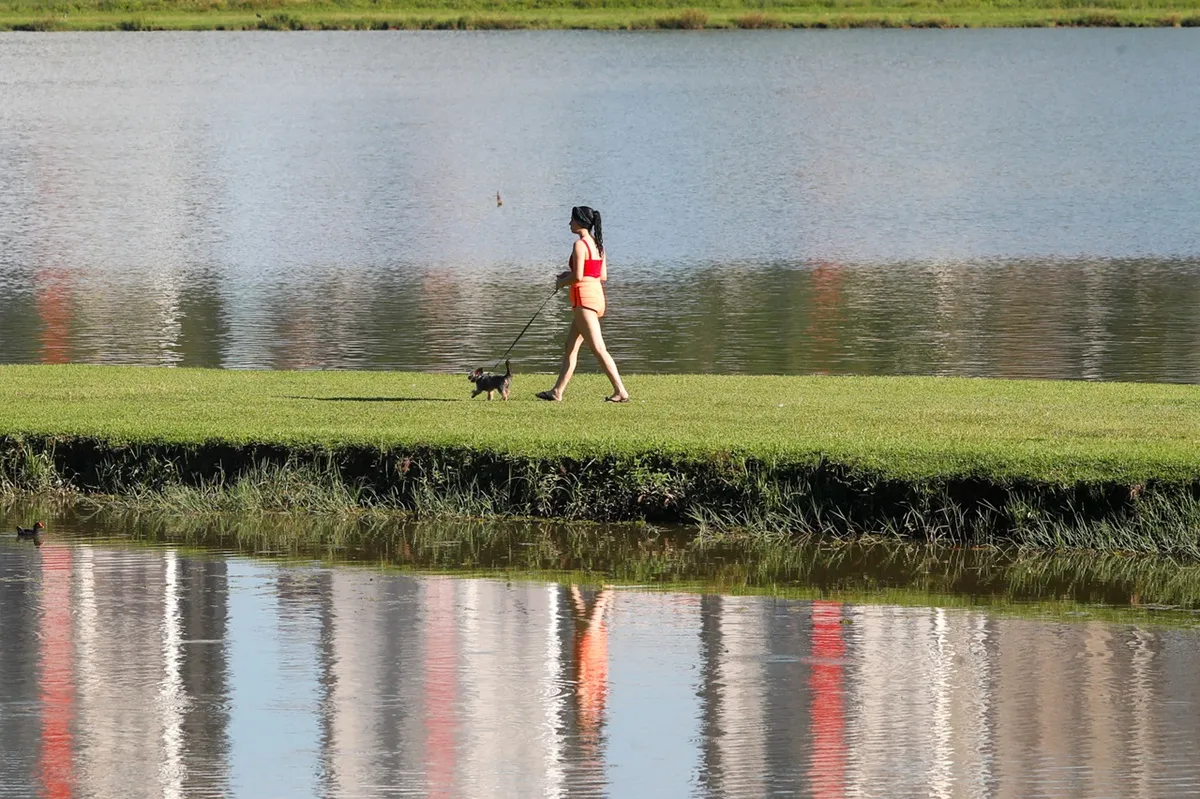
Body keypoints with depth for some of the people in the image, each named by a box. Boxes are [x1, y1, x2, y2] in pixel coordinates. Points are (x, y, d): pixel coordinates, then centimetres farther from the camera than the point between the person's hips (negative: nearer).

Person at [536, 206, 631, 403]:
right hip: (597, 294, 10)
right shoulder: (598, 245, 13)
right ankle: (557, 392, 17)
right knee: (570, 347, 14)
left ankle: (620, 391, -15)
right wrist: (571, 276, 18)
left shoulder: (580, 245, -13)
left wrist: (563, 282, 2)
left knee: (598, 348, -10)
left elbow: (578, 276, -19)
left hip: (584, 297, -10)